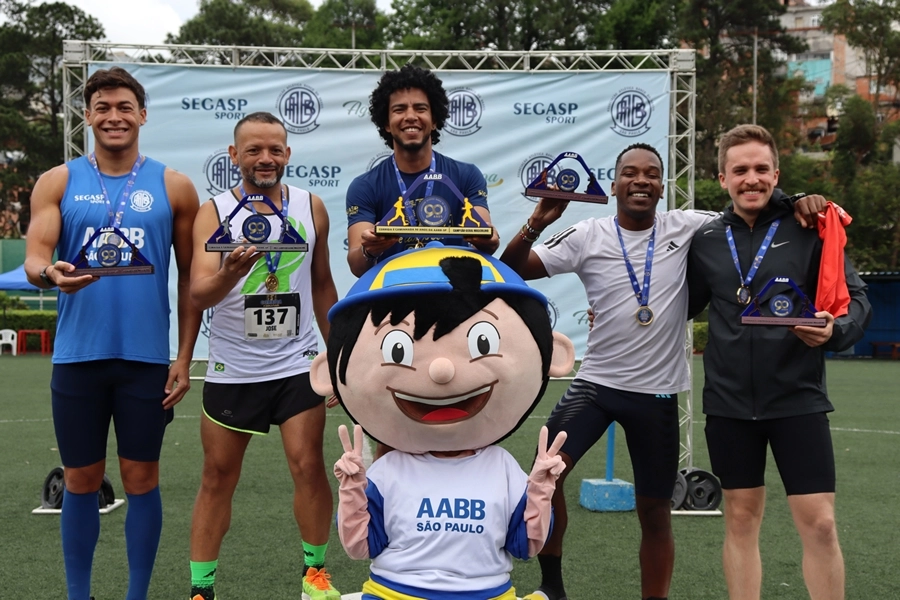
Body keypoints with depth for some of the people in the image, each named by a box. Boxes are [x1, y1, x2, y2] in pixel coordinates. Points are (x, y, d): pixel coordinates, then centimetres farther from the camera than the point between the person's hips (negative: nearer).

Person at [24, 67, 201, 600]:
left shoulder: (173, 187, 3)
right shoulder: (58, 182, 5)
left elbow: (191, 279, 4)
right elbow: (34, 258, -4)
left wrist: (184, 358, -1)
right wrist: (50, 273, -29)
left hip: (147, 357, -1)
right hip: (78, 356, 1)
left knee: (142, 479, 7)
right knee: (81, 481, 10)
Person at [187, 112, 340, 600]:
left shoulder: (311, 207, 3)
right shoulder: (214, 212, -5)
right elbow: (199, 294, -15)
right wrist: (232, 271, -36)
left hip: (297, 365, 1)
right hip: (231, 370, -1)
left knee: (309, 468, -3)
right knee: (218, 478, 7)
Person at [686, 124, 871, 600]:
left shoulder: (809, 228, -3)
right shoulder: (705, 240, 6)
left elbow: (855, 299, -4)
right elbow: (682, 306, 16)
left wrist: (834, 329, -24)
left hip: (797, 399, -2)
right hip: (728, 403, 3)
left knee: (819, 524, -2)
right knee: (741, 519, 11)